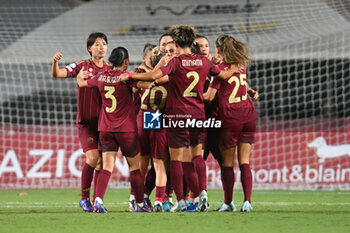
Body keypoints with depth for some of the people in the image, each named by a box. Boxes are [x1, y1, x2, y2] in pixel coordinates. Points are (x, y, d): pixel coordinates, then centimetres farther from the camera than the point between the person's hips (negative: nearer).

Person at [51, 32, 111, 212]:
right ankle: (84, 198, -1)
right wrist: (55, 62, -30)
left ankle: (96, 201, 10)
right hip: (86, 121, -3)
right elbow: (57, 74, -10)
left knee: (102, 162, 0)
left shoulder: (110, 70, 10)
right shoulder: (82, 66, 0)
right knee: (92, 158, -17)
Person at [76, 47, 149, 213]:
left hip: (105, 129, 4)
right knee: (135, 166, 10)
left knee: (107, 167, 0)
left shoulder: (101, 77, 4)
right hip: (126, 128, -4)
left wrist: (80, 75, 43)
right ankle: (139, 204, 14)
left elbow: (81, 83, 20)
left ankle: (98, 199, -19)